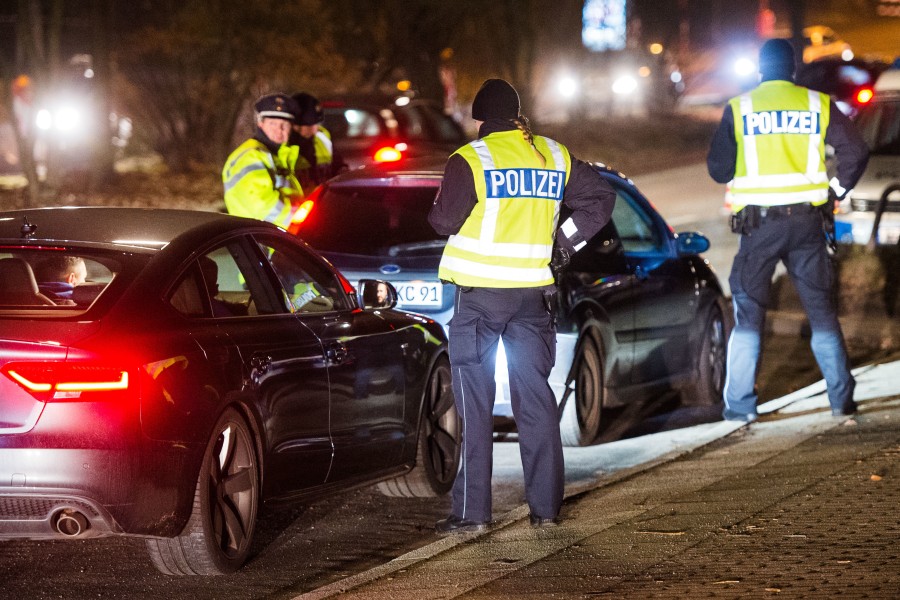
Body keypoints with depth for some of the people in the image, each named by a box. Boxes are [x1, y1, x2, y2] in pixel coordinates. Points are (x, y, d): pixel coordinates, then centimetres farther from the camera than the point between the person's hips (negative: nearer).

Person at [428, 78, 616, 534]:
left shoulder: (471, 160, -9)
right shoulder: (554, 158, 8)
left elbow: (444, 221, -9)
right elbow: (601, 196, 16)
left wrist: (439, 208, 13)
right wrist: (565, 240, 14)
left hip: (480, 293, -4)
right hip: (533, 291, 4)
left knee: (475, 404, -1)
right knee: (535, 397, 10)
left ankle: (471, 511, -3)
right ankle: (546, 507, 10)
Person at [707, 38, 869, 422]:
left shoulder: (739, 108, 0)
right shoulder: (818, 105, 3)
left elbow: (718, 169, 2)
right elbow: (855, 153, -3)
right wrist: (836, 190, 10)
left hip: (758, 222, -1)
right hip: (807, 221, 1)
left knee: (748, 314, 4)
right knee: (822, 311, 10)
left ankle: (739, 404, -1)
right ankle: (842, 398, 9)